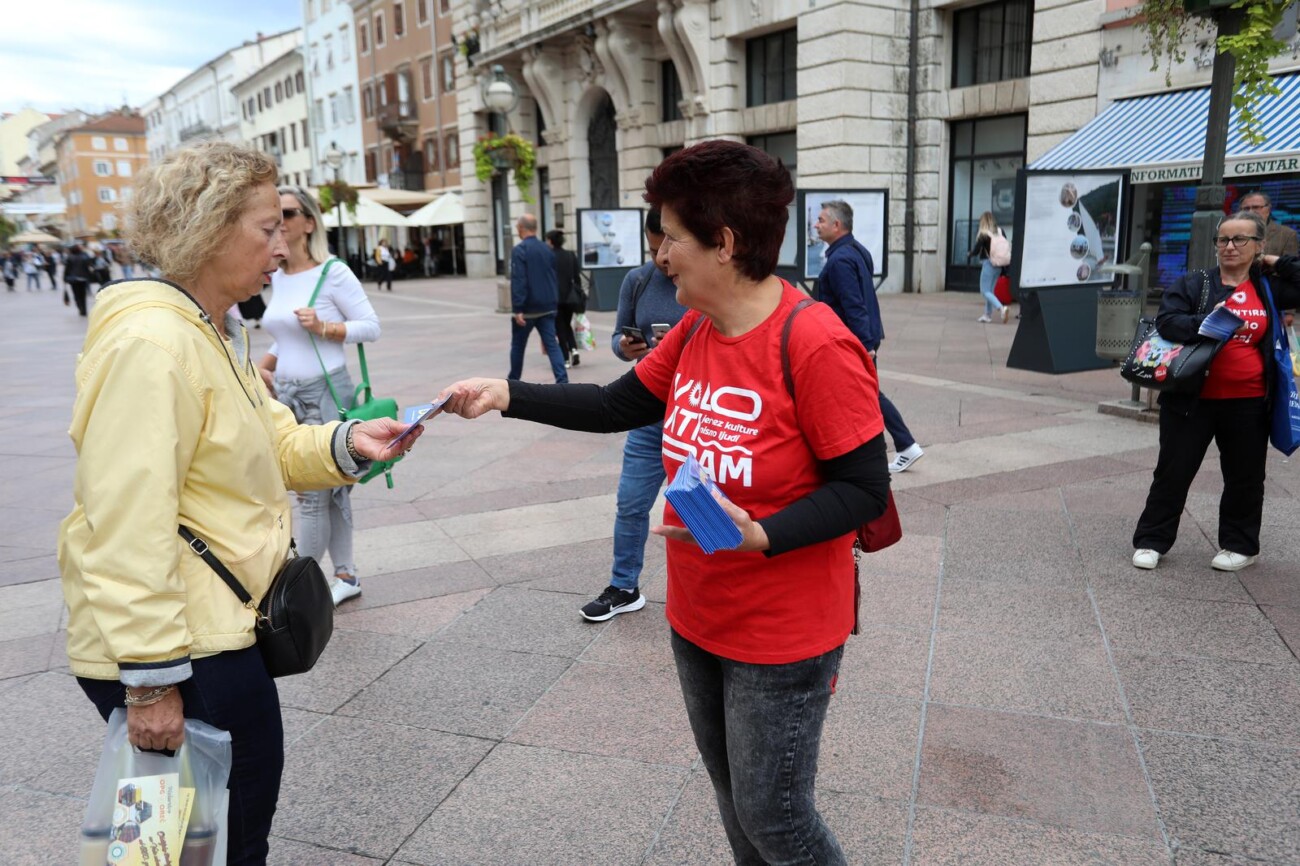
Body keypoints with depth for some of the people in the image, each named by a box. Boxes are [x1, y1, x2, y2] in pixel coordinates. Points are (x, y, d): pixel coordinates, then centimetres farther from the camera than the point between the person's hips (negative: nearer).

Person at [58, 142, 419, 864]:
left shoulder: (220, 334, 11)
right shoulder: (151, 342, -22)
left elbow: (273, 443, 13)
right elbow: (127, 526, -26)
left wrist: (349, 443, -7)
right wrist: (151, 680, -24)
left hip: (219, 624, 10)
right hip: (183, 652, -10)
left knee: (249, 799, 24)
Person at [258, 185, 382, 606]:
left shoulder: (333, 273, -9)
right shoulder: (277, 277, 11)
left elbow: (372, 327, -8)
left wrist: (323, 327, -21)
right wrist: (262, 368, 6)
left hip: (325, 393, -6)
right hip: (286, 395, 6)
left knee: (314, 494, -4)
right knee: (330, 490, 12)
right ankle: (346, 575, 21)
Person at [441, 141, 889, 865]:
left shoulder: (816, 345, -24)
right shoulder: (696, 330, 1)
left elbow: (864, 489, -20)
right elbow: (616, 407, 8)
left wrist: (759, 536, -33)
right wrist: (506, 394, 2)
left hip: (782, 635, -7)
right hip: (697, 616, 8)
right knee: (733, 796, 24)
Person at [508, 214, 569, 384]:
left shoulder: (519, 250, -11)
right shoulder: (547, 250, 10)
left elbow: (518, 281, -18)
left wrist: (518, 309, -20)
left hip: (528, 308, -5)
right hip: (547, 307, 5)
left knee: (518, 345, 12)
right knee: (552, 345, 1)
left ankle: (513, 381, 26)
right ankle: (562, 381, -12)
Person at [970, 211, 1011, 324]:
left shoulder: (983, 235, -13)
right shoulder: (1000, 232, 5)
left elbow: (976, 251, -11)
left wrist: (969, 255, 10)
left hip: (988, 264, -7)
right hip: (998, 265, 7)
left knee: (985, 291, -3)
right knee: (990, 290, 17)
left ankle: (1001, 308, -21)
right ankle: (988, 315, 21)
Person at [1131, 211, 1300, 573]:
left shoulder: (1268, 288, 7)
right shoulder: (1193, 283, 0)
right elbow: (1166, 322, -12)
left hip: (1247, 403, 2)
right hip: (1193, 399, -2)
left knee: (1244, 476, 13)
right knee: (1173, 472, 4)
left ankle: (1239, 545, 29)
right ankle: (1151, 541, 14)